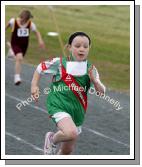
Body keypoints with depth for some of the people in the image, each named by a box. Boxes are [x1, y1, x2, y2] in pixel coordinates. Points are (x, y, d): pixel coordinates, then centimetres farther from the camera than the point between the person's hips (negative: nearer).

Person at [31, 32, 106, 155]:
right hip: (59, 106, -5)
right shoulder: (59, 63, -6)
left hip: (78, 111, 5)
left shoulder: (91, 69, 3)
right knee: (71, 133, -31)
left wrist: (94, 80, -17)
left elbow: (102, 92, 1)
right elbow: (41, 67, 11)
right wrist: (34, 85, 2)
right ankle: (52, 139, 3)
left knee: (68, 150, 13)